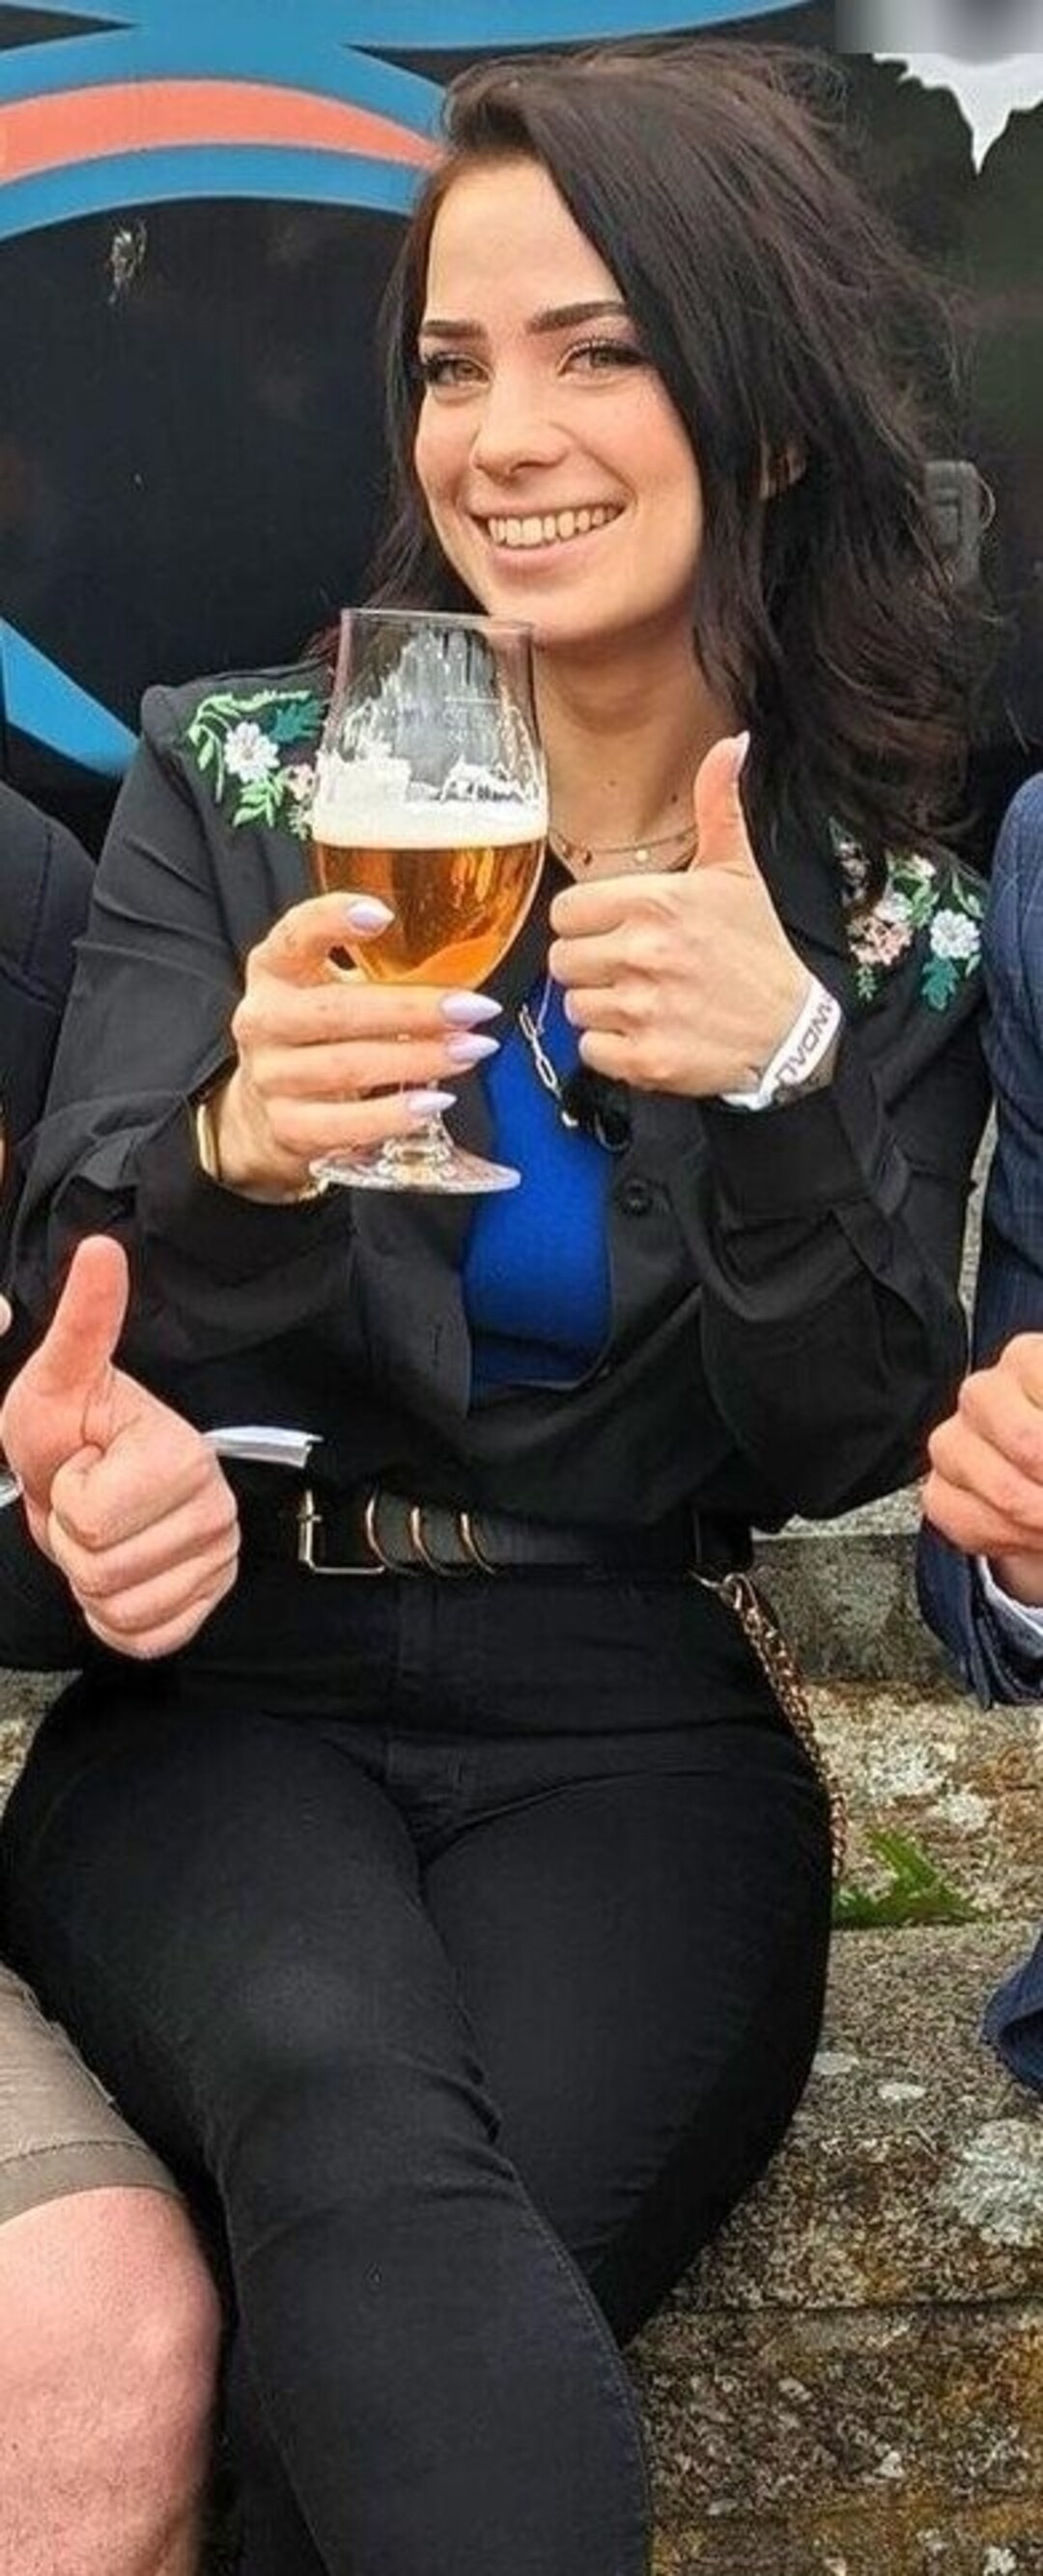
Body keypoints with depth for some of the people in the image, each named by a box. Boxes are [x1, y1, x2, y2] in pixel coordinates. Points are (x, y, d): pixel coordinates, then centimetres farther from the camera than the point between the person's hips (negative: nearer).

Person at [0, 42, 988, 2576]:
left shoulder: (890, 919, 5)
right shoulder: (232, 777, 3)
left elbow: (843, 1458, 1)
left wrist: (780, 1081, -18)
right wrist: (236, 1156, -25)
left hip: (630, 1743, 1)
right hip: (223, 1705, 0)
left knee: (386, 2296, -27)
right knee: (357, 2145, -32)